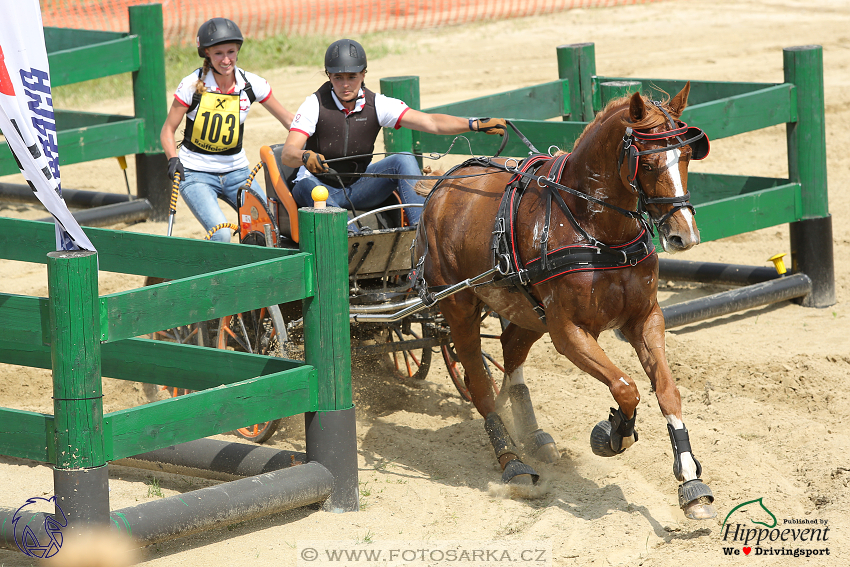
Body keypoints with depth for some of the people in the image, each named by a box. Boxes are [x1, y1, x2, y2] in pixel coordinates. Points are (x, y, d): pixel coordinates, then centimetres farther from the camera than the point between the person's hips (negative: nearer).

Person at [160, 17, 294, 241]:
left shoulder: (252, 84, -5)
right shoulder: (193, 84, -11)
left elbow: (288, 120, 4)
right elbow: (168, 130, -3)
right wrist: (173, 160, -20)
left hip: (236, 171, 3)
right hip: (196, 173, -3)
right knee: (221, 235, -25)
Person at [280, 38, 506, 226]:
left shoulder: (376, 104, -6)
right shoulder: (315, 104, -13)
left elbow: (429, 123, -13)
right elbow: (287, 153, -23)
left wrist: (475, 125, -26)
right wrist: (305, 157, -48)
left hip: (359, 188, 3)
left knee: (404, 160, -20)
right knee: (306, 186, -37)